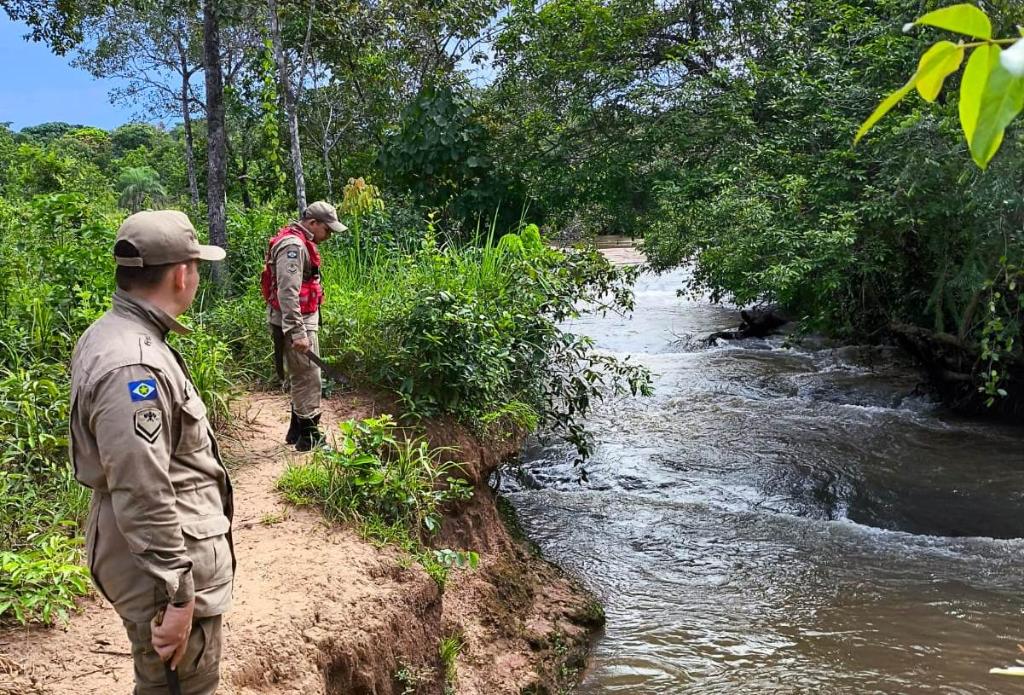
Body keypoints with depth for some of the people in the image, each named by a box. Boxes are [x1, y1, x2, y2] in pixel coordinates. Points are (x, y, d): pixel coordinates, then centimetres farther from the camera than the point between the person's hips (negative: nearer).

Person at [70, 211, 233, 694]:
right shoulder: (133, 366, -28)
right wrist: (178, 596, -23)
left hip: (154, 557, 10)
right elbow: (144, 500, -29)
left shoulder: (109, 335, 5)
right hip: (164, 564, -10)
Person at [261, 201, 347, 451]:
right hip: (295, 321, -11)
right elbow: (287, 292, -26)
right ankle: (309, 436, 3)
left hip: (303, 319, 11)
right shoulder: (293, 246, -19)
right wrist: (297, 332, -29)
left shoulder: (300, 242, 15)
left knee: (301, 377, 18)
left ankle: (297, 431, 28)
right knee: (308, 378, -5)